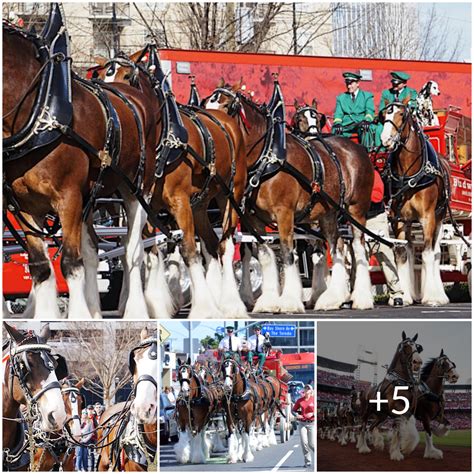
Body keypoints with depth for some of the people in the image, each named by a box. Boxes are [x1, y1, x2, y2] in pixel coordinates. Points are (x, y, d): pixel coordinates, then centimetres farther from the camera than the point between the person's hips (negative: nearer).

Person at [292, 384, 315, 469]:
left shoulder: (314, 399, -3)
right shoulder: (300, 401, 5)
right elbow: (293, 410, 12)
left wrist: (312, 414, -18)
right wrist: (296, 415, -9)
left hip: (312, 423, -2)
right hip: (302, 423, 2)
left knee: (312, 444, -5)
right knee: (304, 442, -4)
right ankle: (308, 461, 5)